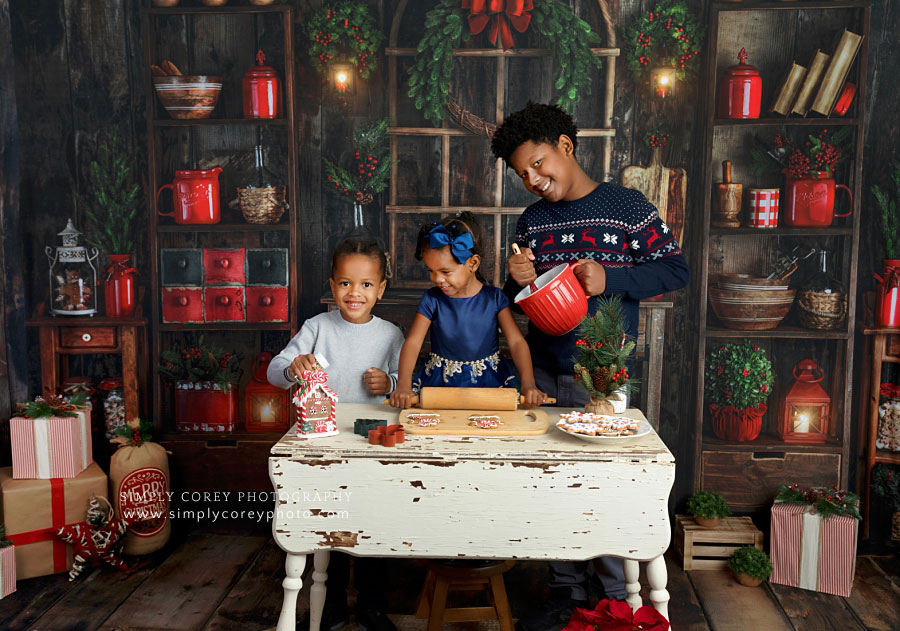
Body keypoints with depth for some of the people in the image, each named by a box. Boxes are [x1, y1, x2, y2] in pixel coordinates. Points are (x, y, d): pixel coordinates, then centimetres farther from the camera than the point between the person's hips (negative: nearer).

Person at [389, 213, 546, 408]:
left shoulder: (494, 298, -2)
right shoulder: (432, 299, -2)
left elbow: (516, 342, -6)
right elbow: (412, 342, -9)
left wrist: (528, 383, -22)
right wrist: (403, 385, -26)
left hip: (489, 379, 0)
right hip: (440, 381, 0)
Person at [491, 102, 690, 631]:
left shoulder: (626, 206, -5)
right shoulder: (532, 220, 12)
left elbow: (676, 269, -5)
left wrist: (610, 278, -18)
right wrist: (518, 281, -3)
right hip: (543, 372, 5)